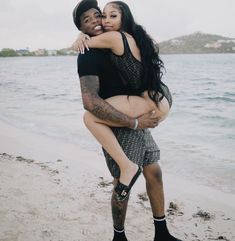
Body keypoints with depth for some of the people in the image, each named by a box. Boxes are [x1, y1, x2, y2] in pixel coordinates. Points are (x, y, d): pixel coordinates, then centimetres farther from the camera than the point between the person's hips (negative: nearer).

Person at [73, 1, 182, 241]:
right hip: (119, 130, -8)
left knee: (154, 173, 13)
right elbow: (91, 102, -30)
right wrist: (135, 122, -27)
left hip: (139, 123, 8)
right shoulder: (88, 56, -18)